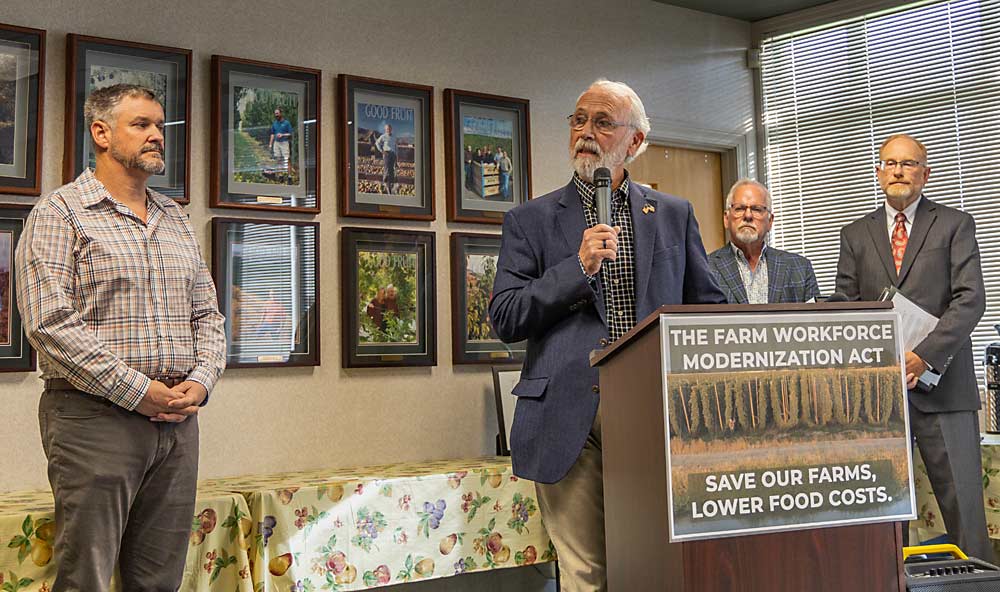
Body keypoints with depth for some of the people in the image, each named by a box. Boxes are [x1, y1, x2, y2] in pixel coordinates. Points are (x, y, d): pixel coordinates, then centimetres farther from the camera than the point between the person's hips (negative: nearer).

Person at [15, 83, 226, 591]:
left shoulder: (176, 219, 17)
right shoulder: (60, 213, -3)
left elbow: (207, 314, 18)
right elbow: (50, 324, -13)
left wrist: (201, 381, -1)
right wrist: (139, 391, -16)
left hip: (177, 417, 6)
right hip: (94, 417, -5)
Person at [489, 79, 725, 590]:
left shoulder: (674, 215, 14)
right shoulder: (529, 220, 8)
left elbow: (709, 308, 15)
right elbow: (504, 321, 0)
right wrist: (578, 267, -12)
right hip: (570, 419, -1)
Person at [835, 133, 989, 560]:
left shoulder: (954, 225, 8)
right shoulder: (856, 234, 15)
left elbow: (970, 299, -3)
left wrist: (924, 356, -15)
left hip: (941, 384, -2)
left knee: (963, 503, -3)